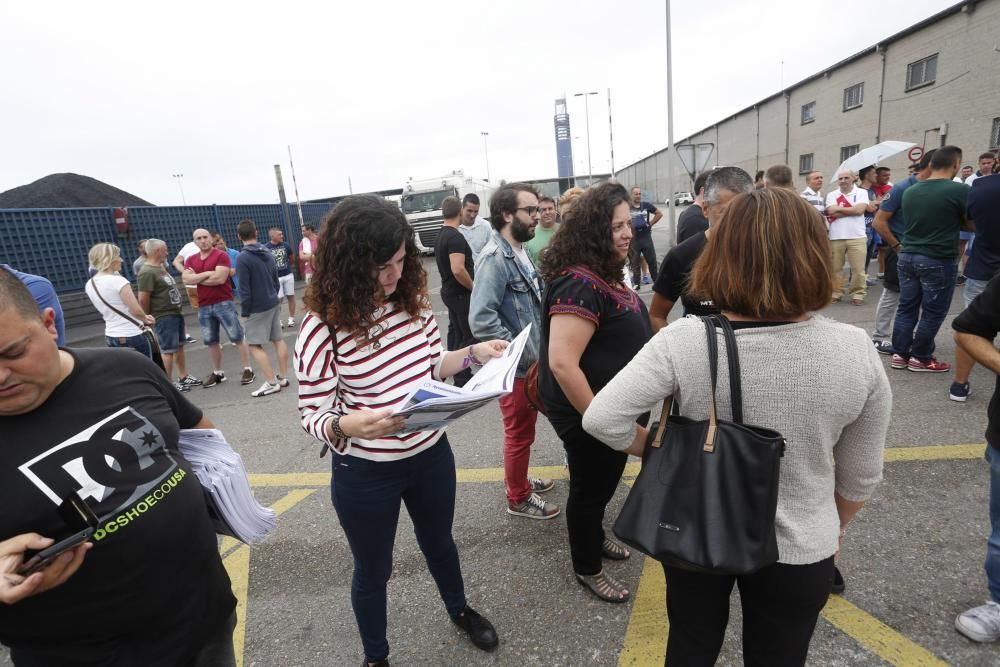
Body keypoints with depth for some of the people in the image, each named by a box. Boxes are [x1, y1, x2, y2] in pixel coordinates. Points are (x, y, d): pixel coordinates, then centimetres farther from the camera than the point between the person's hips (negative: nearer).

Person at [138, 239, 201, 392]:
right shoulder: (147, 272, -18)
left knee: (179, 346, 16)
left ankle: (184, 377, 26)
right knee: (168, 350, -4)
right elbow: (143, 299, -20)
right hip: (163, 318, -10)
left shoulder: (161, 266, 13)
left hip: (176, 313, 10)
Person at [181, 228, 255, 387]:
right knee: (211, 341, 13)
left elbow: (220, 278, -18)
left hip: (224, 303, -6)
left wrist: (196, 278, -7)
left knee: (237, 337, -1)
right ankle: (217, 373, 24)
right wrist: (207, 274, -13)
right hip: (203, 306, 6)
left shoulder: (221, 256, -6)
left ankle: (248, 370, 7)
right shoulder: (190, 260, 11)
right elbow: (185, 279, -4)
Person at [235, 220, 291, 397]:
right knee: (278, 340, 12)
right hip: (274, 303, 7)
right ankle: (283, 377, 18)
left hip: (258, 308, -7)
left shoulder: (242, 258, -16)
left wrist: (245, 311, -8)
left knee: (254, 345, 0)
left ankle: (271, 383, -2)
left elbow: (244, 289, -17)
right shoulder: (268, 253, 6)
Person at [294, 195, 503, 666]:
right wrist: (348, 425, -39)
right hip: (365, 474, -4)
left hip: (432, 455, 5)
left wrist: (473, 353, -11)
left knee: (439, 541, 29)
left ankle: (458, 609, 60)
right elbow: (313, 417, -18)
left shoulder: (413, 300, -8)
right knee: (374, 571, 20)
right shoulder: (323, 327, -22)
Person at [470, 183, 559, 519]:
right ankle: (519, 498, 30)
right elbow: (481, 319, -29)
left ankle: (517, 478, 45)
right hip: (516, 367, -8)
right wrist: (521, 353, -22)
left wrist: (536, 351, 6)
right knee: (519, 433, 9)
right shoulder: (495, 258, -21)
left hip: (531, 362, 8)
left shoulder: (520, 251, 7)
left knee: (523, 429, 24)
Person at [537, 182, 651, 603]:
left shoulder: (601, 274, 5)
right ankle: (587, 568, 37)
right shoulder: (580, 285, -28)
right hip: (585, 414, -10)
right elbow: (562, 363, -34)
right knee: (590, 488, 12)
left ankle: (594, 537, 53)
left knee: (603, 482, 28)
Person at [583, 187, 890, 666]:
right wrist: (833, 528, 14)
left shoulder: (683, 341, -25)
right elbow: (861, 477, -6)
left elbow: (601, 419, -27)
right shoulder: (856, 351, -18)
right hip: (799, 548, 2)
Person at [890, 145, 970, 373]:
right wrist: (954, 221, 16)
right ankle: (920, 358, 14)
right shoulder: (960, 190, -12)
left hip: (908, 257, 5)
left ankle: (899, 354, 16)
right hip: (938, 260, -5)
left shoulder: (910, 191, 4)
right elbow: (973, 225, -2)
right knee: (932, 313, 6)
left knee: (906, 308, 12)